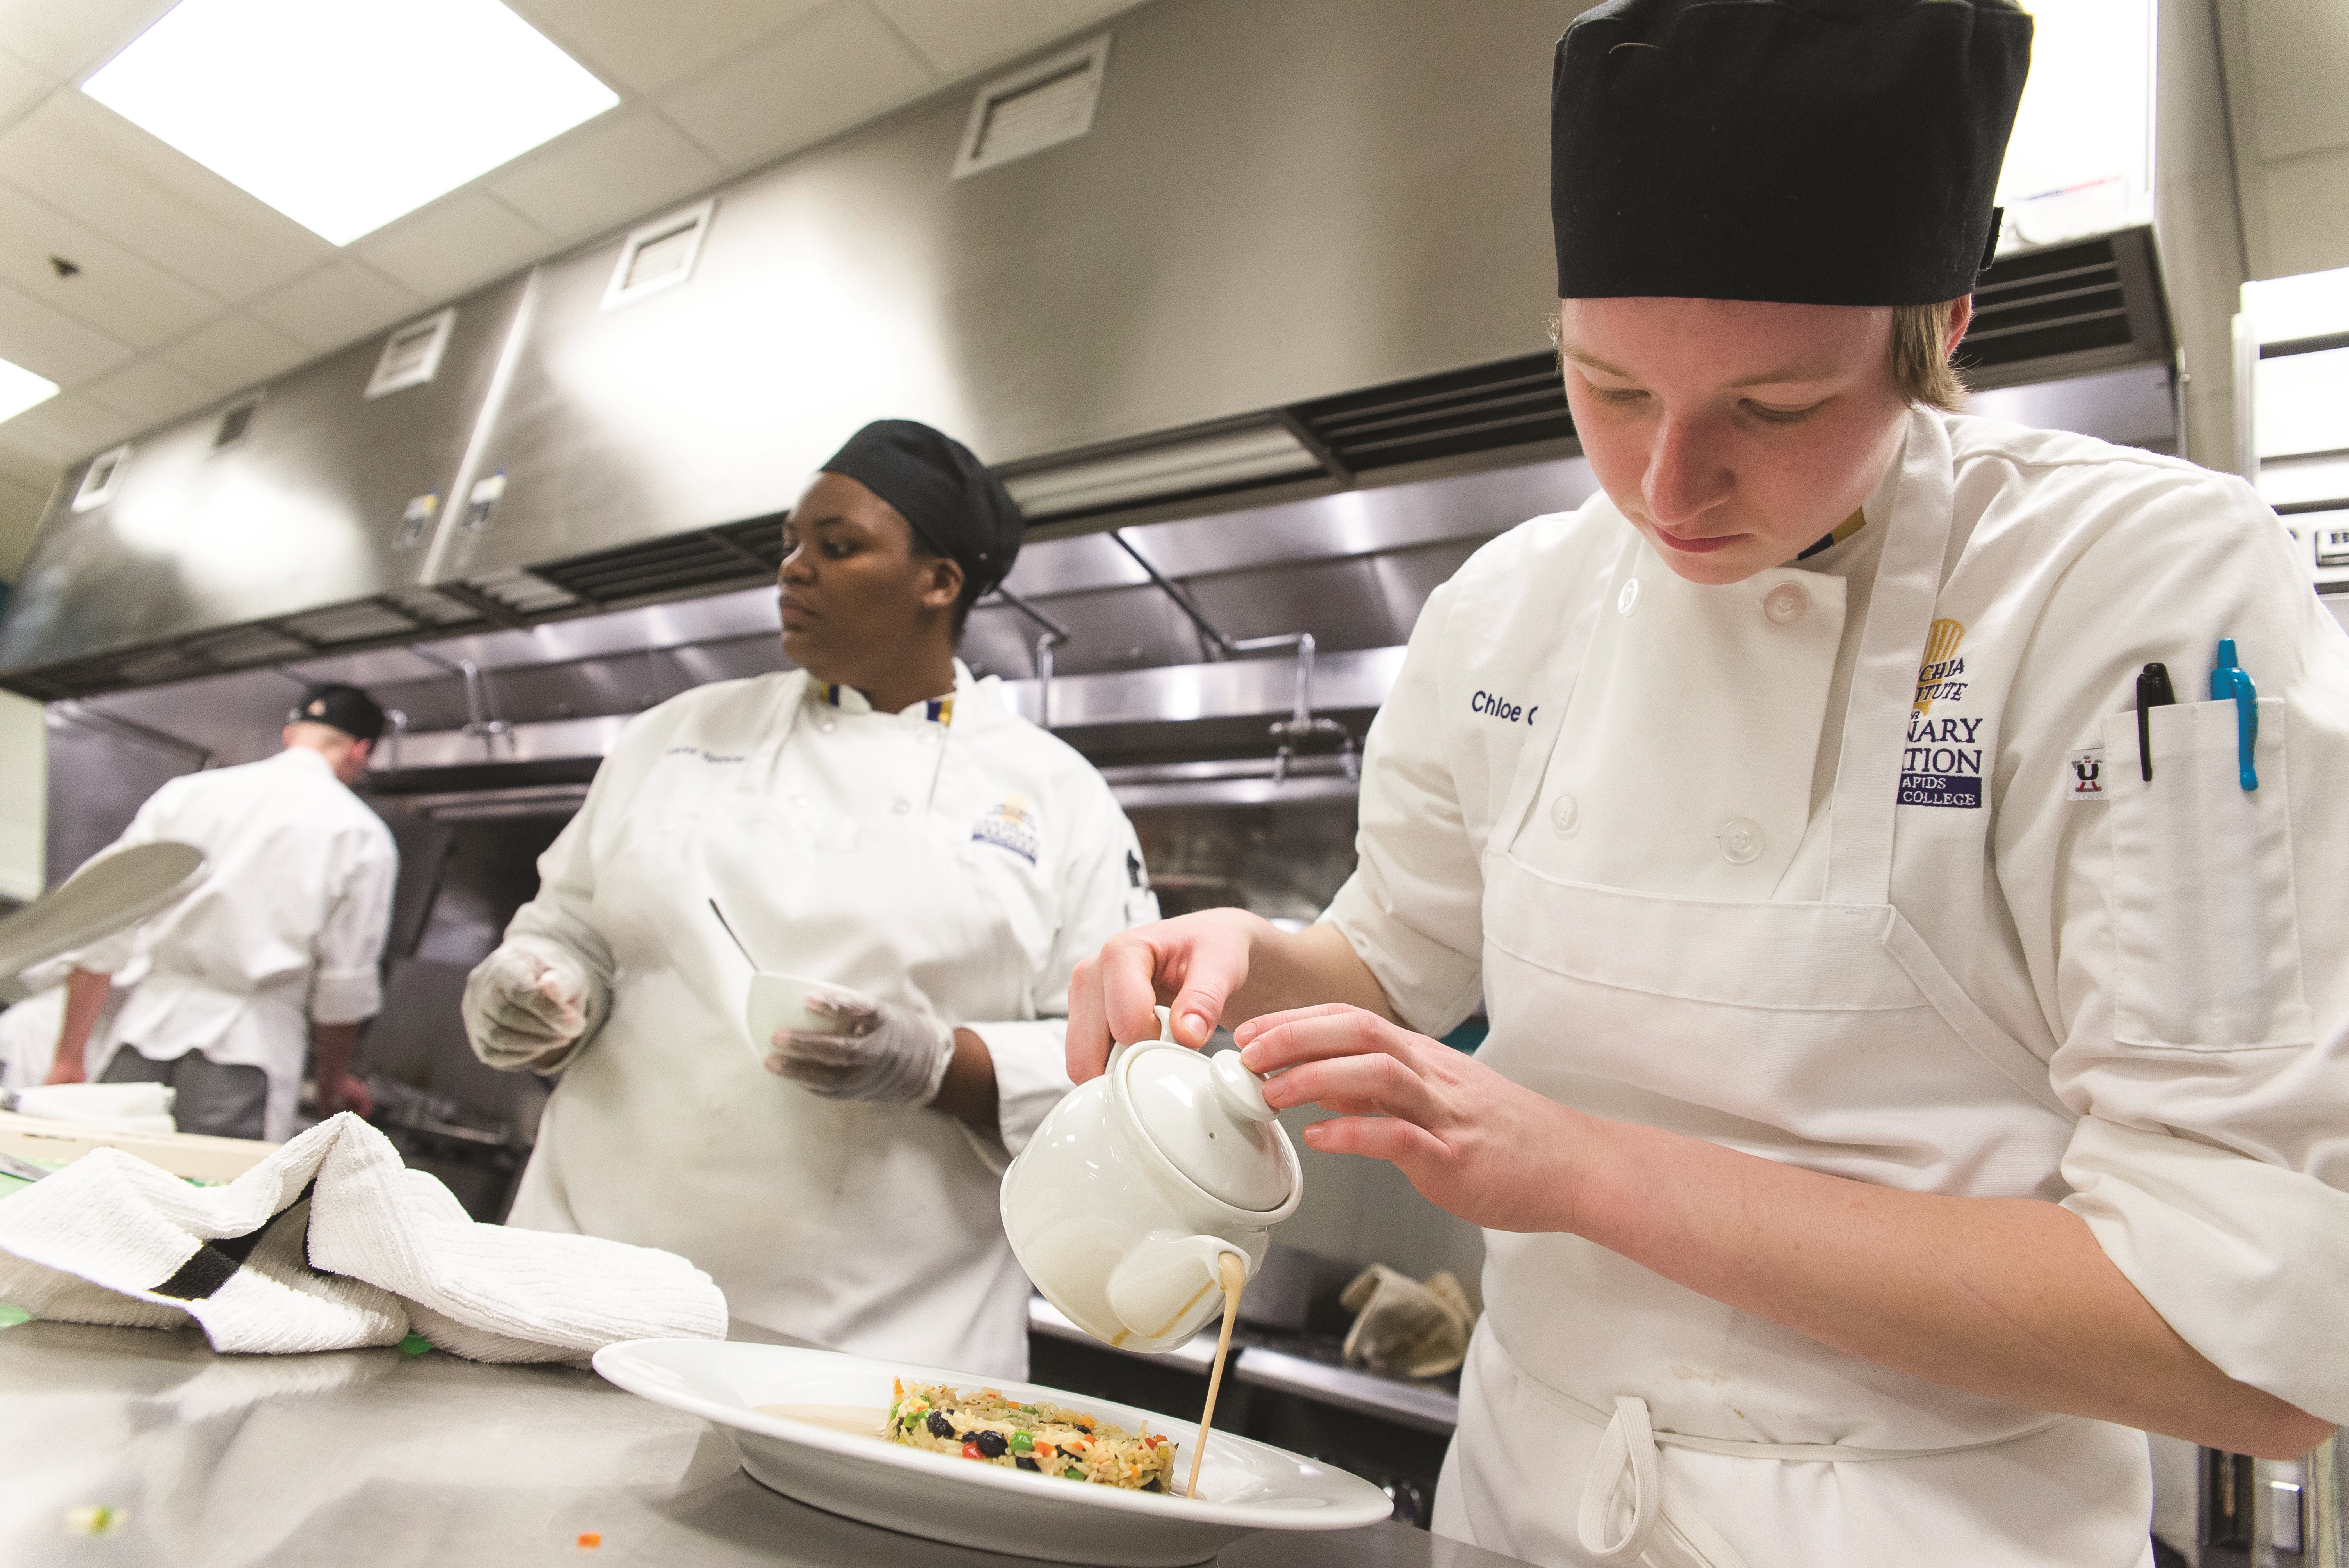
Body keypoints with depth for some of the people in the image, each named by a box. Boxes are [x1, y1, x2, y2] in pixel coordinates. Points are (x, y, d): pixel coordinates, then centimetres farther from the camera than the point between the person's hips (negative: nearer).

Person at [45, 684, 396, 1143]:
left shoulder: (186, 792, 8)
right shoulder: (363, 836, -2)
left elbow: (104, 939, 8)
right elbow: (344, 988, 1)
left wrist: (70, 1060, 16)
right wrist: (332, 1082, 17)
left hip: (144, 1031, 3)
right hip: (247, 1048, -3)